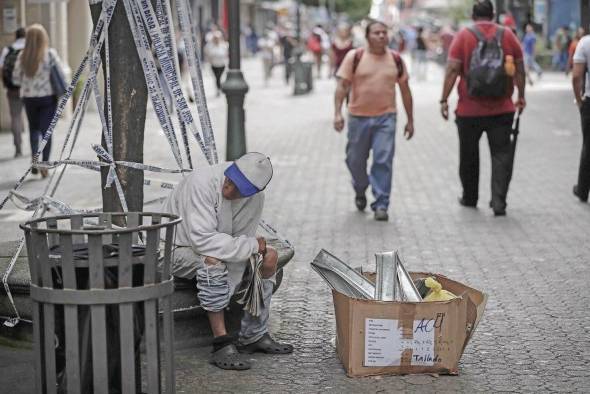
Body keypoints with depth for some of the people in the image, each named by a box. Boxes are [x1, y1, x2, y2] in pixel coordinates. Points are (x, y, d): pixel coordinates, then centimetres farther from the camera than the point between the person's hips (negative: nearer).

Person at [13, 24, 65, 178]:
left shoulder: (22, 56, -4)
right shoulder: (50, 54, -11)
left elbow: (16, 78, 0)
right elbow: (61, 73, -7)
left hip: (28, 97, 2)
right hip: (48, 96, -2)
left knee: (33, 128, 19)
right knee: (46, 130, 5)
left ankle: (34, 157, 3)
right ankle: (44, 163, -4)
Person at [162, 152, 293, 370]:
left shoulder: (255, 197, -12)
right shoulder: (202, 182, -32)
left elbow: (241, 240, -10)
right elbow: (203, 239, -37)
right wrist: (252, 246, -31)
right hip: (177, 248, -7)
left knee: (269, 256, -5)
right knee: (212, 261, -36)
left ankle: (254, 336, 5)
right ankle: (222, 345, -30)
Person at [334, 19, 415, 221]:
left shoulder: (396, 59, 4)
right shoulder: (354, 57, -3)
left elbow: (405, 90, 11)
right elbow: (342, 86, -5)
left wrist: (410, 120, 11)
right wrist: (337, 112, -16)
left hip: (386, 117, 0)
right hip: (358, 117, 0)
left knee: (383, 161, -9)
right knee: (355, 160, 11)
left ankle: (381, 205, -3)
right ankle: (360, 191, 39)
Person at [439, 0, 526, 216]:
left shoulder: (463, 36, -3)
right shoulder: (508, 35, 3)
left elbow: (452, 70, -9)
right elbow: (519, 70, 7)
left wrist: (444, 99, -6)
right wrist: (521, 96, 19)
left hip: (469, 109, -1)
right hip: (502, 109, 1)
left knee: (469, 155, 15)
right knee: (501, 154, 3)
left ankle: (469, 197, 27)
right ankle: (499, 201, -7)